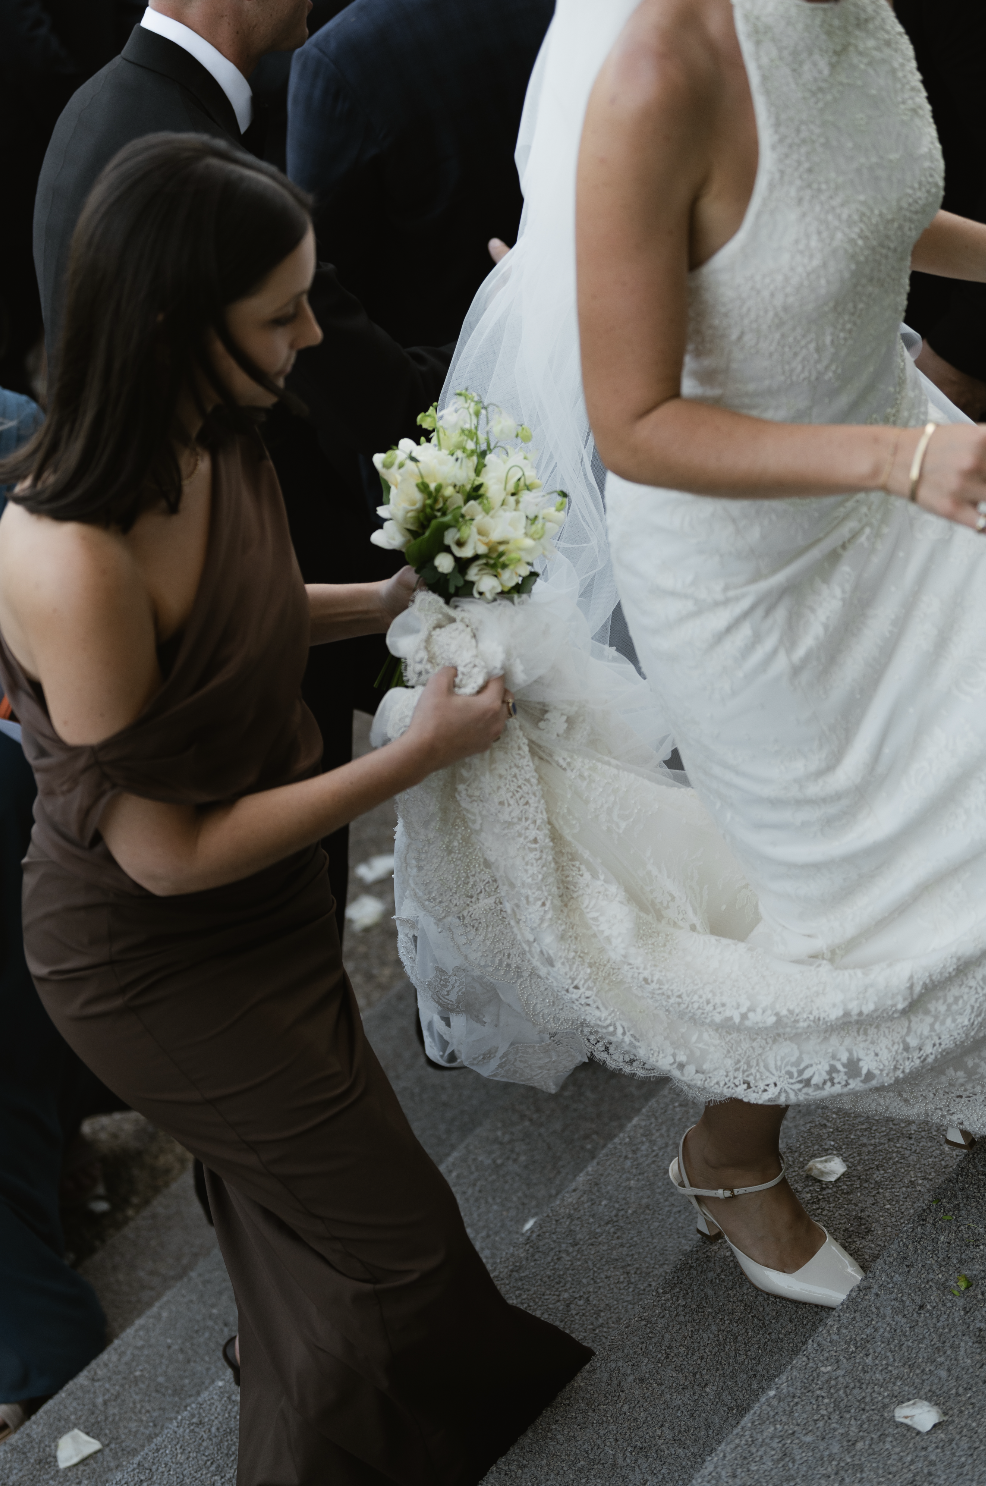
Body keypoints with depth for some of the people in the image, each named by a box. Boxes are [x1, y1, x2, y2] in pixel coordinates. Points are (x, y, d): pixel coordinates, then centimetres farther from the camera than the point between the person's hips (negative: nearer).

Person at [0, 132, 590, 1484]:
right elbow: (170, 853, -28)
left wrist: (378, 602, -4)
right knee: (389, 1234, 8)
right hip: (157, 957, -8)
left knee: (288, 1203, 29)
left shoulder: (209, 441, -11)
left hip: (264, 906, 8)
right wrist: (422, 752, -22)